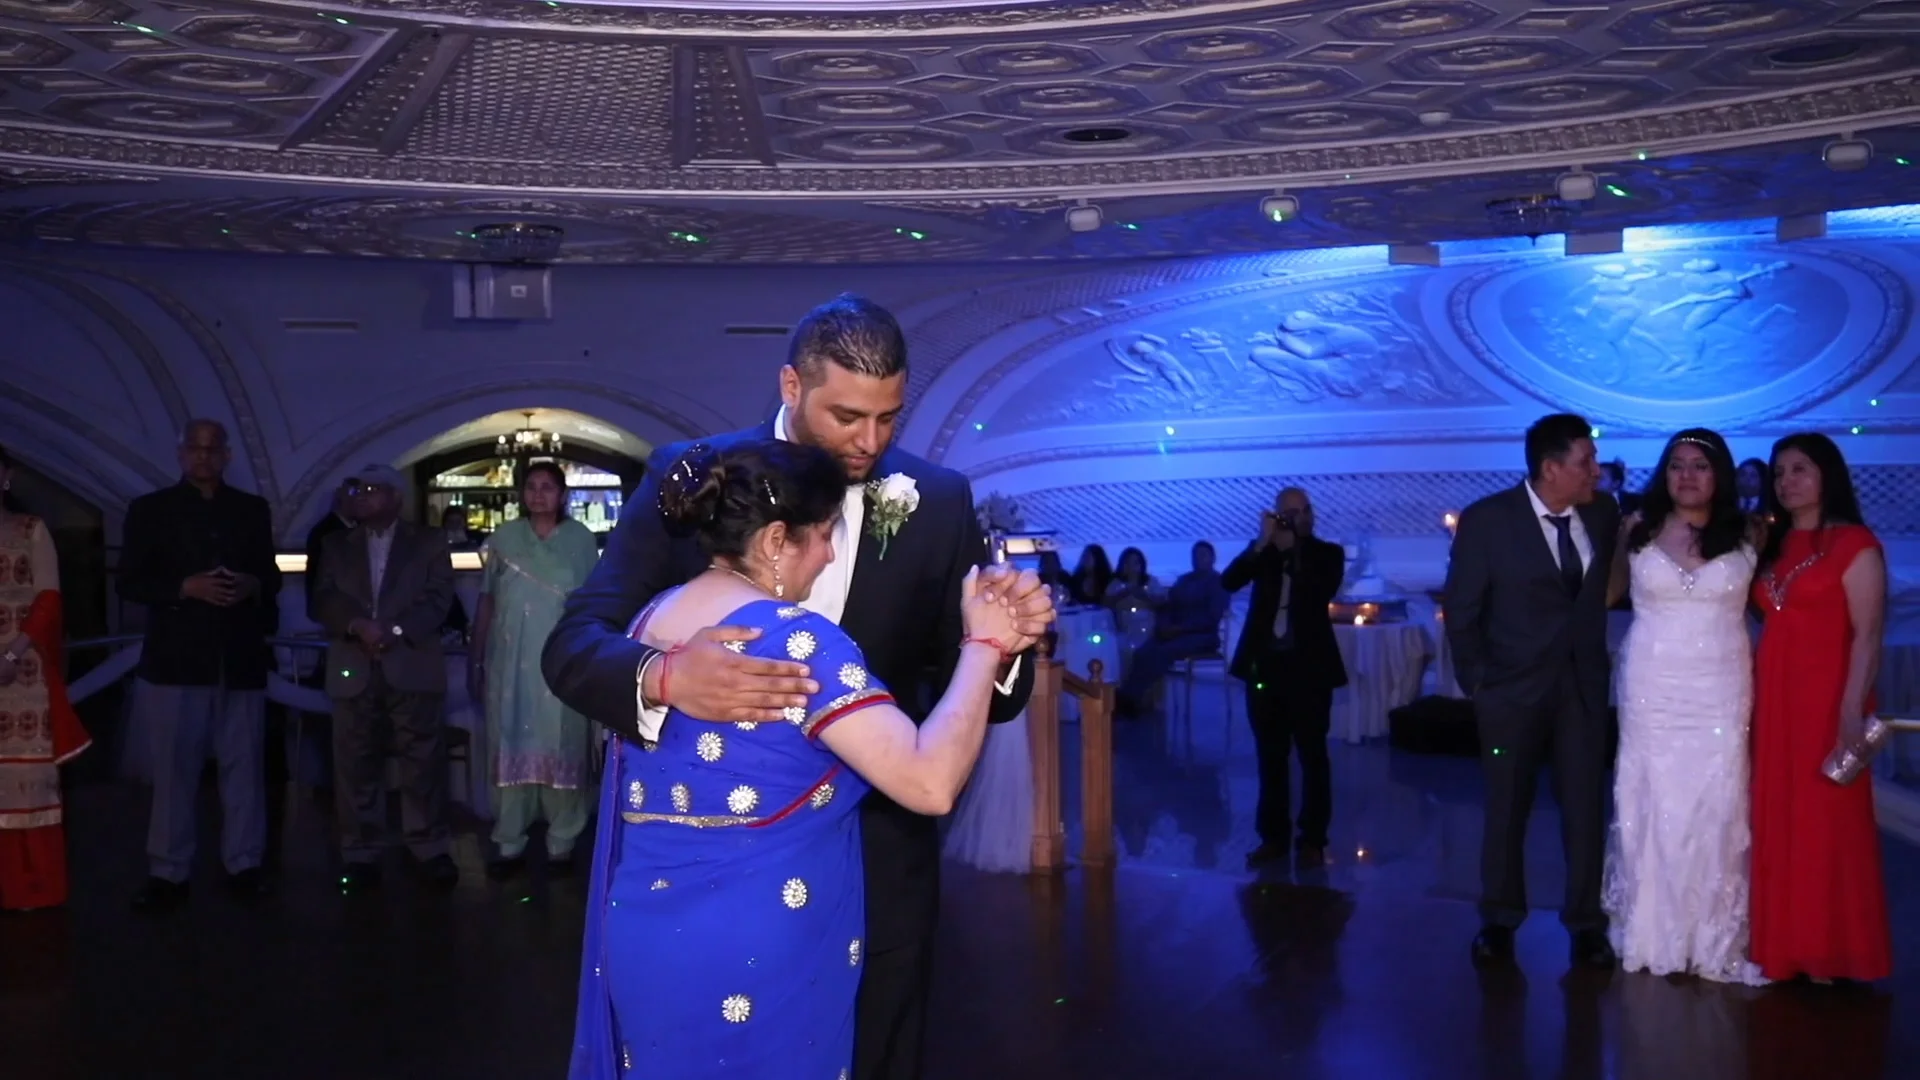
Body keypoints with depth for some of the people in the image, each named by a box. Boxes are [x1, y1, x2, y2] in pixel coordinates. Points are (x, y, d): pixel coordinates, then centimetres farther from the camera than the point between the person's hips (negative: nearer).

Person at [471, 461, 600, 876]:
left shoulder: (581, 539, 3)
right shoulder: (503, 539, 5)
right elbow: (486, 603, 6)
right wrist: (476, 662, 3)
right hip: (511, 665, 1)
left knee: (563, 751, 3)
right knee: (511, 751, 4)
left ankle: (561, 843, 11)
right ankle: (510, 844, 11)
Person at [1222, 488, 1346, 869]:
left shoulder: (1328, 553, 3)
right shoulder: (1264, 552, 9)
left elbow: (1322, 593, -16)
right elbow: (1229, 581, -7)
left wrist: (1292, 550, -14)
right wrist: (1262, 542, -15)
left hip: (1308, 667, -2)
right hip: (1264, 665, 3)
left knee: (1312, 755, 2)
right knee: (1270, 756, 7)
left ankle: (1312, 840, 8)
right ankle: (1273, 836, 14)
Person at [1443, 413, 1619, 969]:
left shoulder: (1603, 514, -1)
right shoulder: (1487, 519, -10)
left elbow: (1609, 588, 9)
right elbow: (1461, 610, -5)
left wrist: (1599, 659, -2)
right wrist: (1476, 683, -5)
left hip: (1584, 684, 2)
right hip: (1514, 687, -2)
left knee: (1586, 809, 5)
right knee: (1506, 809, 9)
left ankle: (1587, 924, 18)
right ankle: (1499, 921, 24)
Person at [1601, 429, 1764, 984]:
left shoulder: (1748, 534, 2)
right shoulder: (1637, 530, 2)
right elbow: (1606, 592, 10)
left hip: (1720, 689, 0)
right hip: (1653, 687, 0)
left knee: (1715, 807, 1)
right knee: (1650, 802, 3)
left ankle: (1714, 940, 12)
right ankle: (1650, 933, 15)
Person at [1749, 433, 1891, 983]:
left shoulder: (1855, 543, -6)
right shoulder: (1773, 545, 15)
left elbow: (1868, 636, -11)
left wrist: (1852, 710, -19)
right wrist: (1757, 695, 4)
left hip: (1826, 699, -6)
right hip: (1773, 698, 7)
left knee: (1826, 823, -2)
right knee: (1777, 822, 8)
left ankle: (1829, 952, 9)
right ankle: (1784, 947, 17)